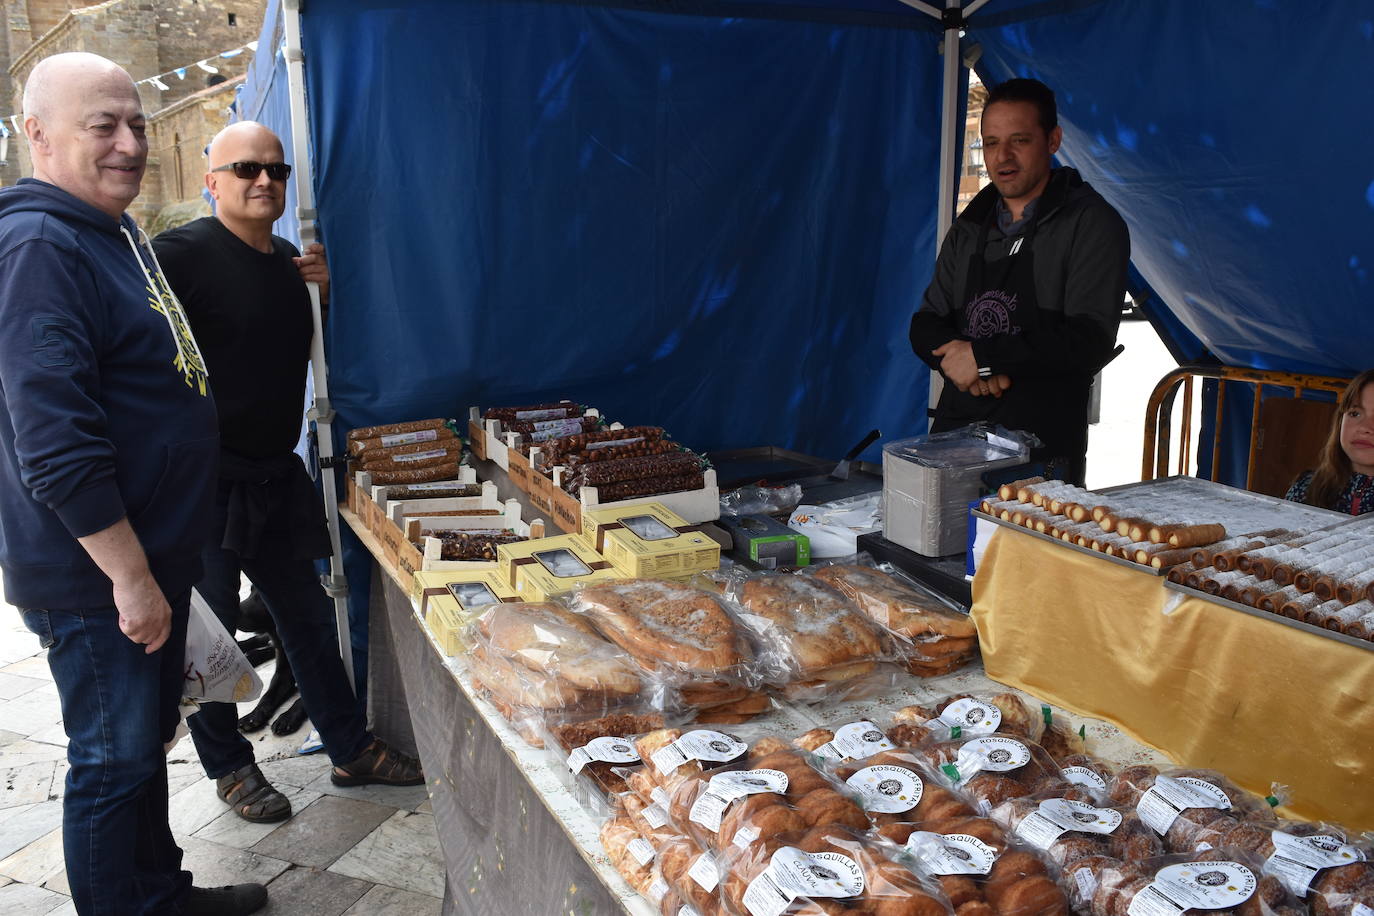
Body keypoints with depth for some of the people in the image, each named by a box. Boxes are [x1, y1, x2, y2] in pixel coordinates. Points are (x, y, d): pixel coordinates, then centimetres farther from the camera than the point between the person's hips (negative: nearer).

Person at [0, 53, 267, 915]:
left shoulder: (120, 235, 12)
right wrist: (130, 577, -22)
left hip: (153, 558, 10)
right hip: (98, 580, -10)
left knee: (149, 741, 22)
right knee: (114, 762, 5)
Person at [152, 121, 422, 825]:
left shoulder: (289, 260, 10)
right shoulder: (181, 254, -14)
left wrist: (326, 289, 2)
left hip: (278, 475, 7)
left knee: (309, 616, 16)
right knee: (206, 634, 8)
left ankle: (351, 750, 29)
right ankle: (229, 767, 27)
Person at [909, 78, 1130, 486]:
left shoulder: (1092, 223, -3)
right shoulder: (970, 228, 15)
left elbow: (1091, 339, -13)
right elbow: (926, 324, 12)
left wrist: (986, 357, -16)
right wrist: (955, 357, -10)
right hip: (953, 436, 5)